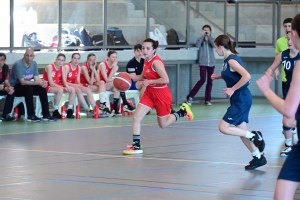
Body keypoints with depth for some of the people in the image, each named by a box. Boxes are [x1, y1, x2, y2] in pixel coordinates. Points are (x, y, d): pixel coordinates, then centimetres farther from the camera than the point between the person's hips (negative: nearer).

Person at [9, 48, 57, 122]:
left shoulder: (34, 64, -1)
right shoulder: (18, 64, -23)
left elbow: (37, 79, -4)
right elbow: (22, 82, -28)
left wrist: (42, 82, -28)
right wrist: (37, 83, -36)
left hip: (28, 86, 7)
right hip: (15, 87, -7)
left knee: (42, 88, -16)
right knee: (28, 88, -35)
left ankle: (46, 114, -13)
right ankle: (31, 116, -34)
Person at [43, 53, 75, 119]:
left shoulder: (62, 68, 5)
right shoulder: (50, 67, -16)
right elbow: (51, 83, -22)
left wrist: (66, 86, -22)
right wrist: (62, 88, -29)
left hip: (57, 86, 7)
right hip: (48, 87, -7)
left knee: (72, 89, -11)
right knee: (60, 90, -36)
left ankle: (69, 111, -9)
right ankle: (55, 112, -28)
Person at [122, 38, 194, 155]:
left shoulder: (156, 62, -24)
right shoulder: (146, 61, 1)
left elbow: (165, 79, -28)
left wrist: (149, 81, -24)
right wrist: (134, 77, -4)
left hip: (161, 94, -7)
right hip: (150, 93, 7)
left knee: (163, 124, 11)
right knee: (136, 118, -5)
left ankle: (182, 111, 33)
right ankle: (136, 146, 2)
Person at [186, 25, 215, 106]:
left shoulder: (212, 39, 9)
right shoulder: (200, 39, 3)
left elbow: (214, 44, -13)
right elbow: (197, 45, -19)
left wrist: (209, 36, -16)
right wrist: (202, 35, -16)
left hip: (211, 63, 4)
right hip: (203, 63, -4)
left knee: (210, 81, 5)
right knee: (202, 80, -16)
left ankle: (207, 99, 12)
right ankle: (190, 97, -11)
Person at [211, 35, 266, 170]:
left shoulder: (232, 60, -19)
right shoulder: (229, 59, 10)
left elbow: (247, 76, -30)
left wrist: (232, 89, -24)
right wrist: (219, 76, 13)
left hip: (241, 100, -10)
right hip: (239, 100, 10)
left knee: (224, 128, -11)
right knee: (241, 131, 12)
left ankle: (254, 136, -3)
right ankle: (258, 158, 20)